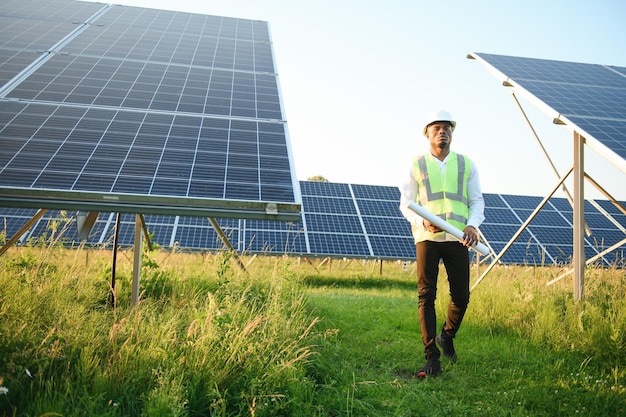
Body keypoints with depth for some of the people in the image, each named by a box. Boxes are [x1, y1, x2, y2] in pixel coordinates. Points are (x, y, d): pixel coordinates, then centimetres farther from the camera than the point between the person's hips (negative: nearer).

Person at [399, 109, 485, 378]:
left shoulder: (466, 165, 13)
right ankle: (432, 358, 1)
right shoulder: (417, 165, 8)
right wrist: (423, 222, -13)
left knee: (461, 296, 3)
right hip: (427, 238, -1)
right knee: (426, 296, -5)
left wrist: (472, 225, -10)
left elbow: (477, 200, 11)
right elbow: (406, 203, 6)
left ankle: (447, 337, 33)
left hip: (457, 239, 2)